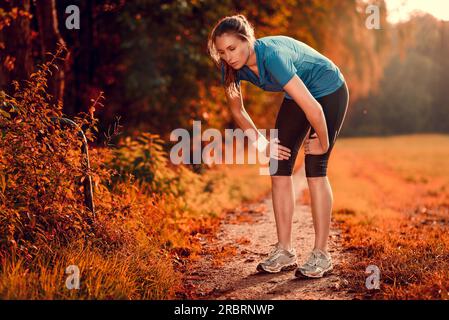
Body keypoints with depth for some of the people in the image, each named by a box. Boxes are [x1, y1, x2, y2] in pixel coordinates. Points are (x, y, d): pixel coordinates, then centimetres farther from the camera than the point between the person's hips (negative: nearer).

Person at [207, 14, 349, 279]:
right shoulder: (231, 67, -16)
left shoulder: (272, 56, -38)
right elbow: (237, 110, 3)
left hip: (329, 92, -7)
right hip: (297, 95, 7)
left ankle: (321, 255, -5)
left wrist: (323, 143, -23)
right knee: (279, 168, -2)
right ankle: (285, 252, 5)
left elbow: (313, 108, -38)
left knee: (315, 169, -13)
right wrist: (262, 143, -2)